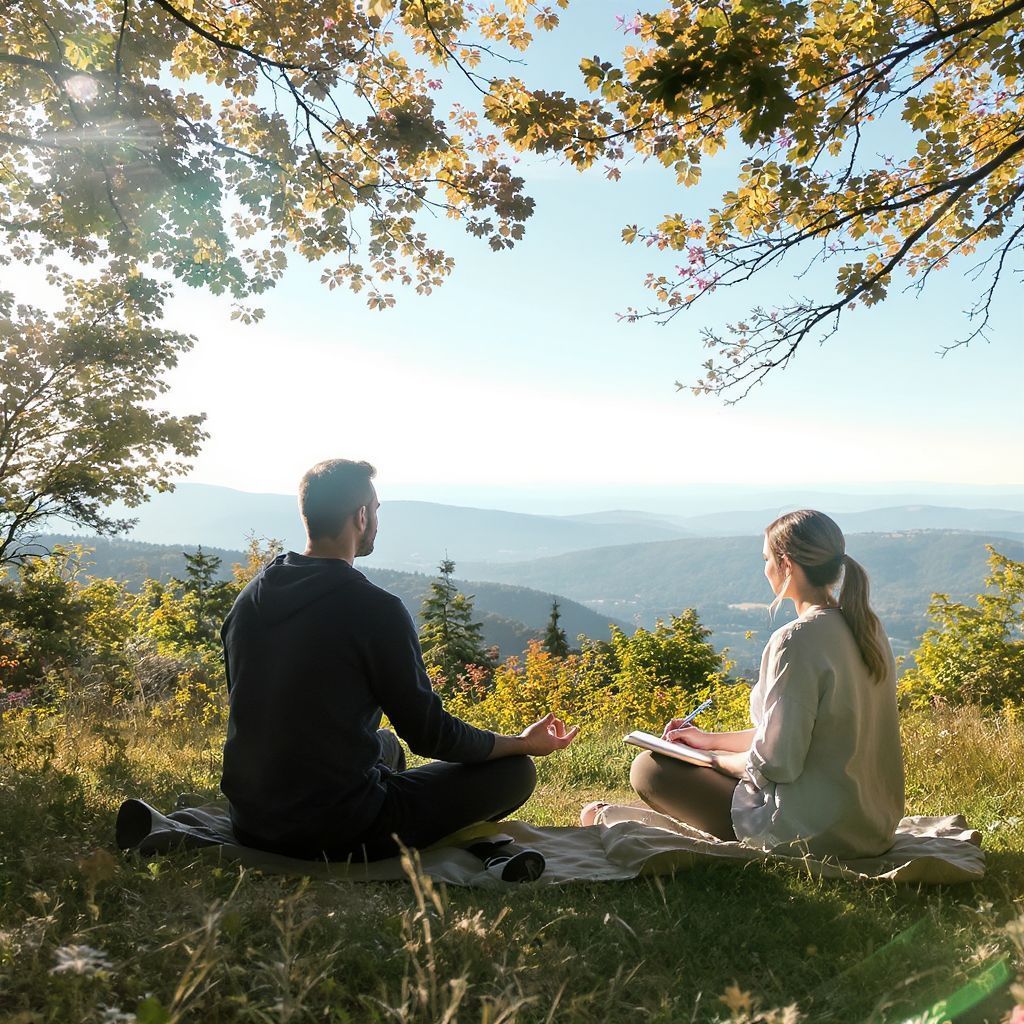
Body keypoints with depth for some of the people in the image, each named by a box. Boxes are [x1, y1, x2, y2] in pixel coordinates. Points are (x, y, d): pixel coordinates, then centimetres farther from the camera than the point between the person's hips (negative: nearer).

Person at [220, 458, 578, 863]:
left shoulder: (249, 598, 1)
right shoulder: (376, 609, -20)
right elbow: (428, 733, -12)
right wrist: (522, 744, 4)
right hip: (338, 836, -8)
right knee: (514, 771, 0)